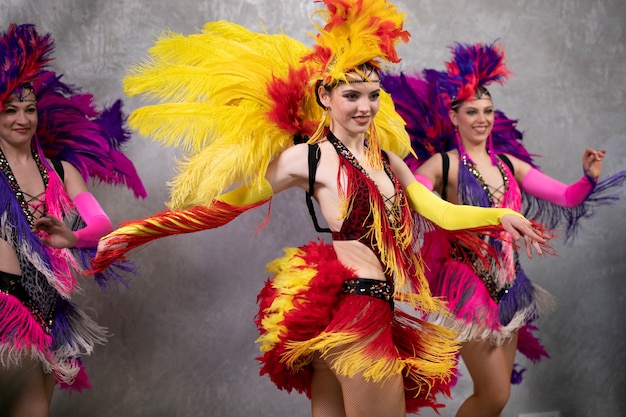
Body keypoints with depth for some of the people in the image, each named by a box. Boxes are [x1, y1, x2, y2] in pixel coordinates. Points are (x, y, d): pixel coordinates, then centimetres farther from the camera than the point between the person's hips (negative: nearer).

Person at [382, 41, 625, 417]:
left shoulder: (509, 163, 8)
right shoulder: (443, 164, -9)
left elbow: (567, 197, 10)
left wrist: (590, 178, -8)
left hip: (510, 285, 6)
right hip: (469, 284, -6)